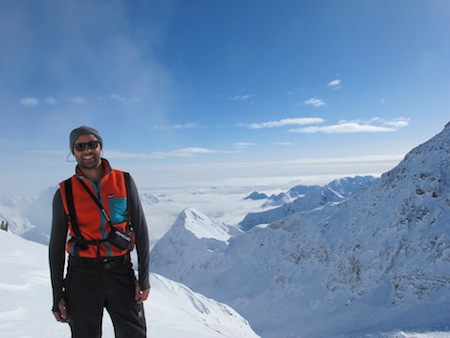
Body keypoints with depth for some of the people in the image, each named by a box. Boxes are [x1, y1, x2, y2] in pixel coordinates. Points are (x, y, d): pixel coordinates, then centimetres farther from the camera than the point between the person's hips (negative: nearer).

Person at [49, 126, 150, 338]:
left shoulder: (124, 182, -1)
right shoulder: (65, 193, 0)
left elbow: (140, 231, 1)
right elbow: (57, 245, 5)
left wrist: (144, 278, -2)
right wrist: (57, 295, 4)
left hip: (121, 272, 0)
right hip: (82, 275, 0)